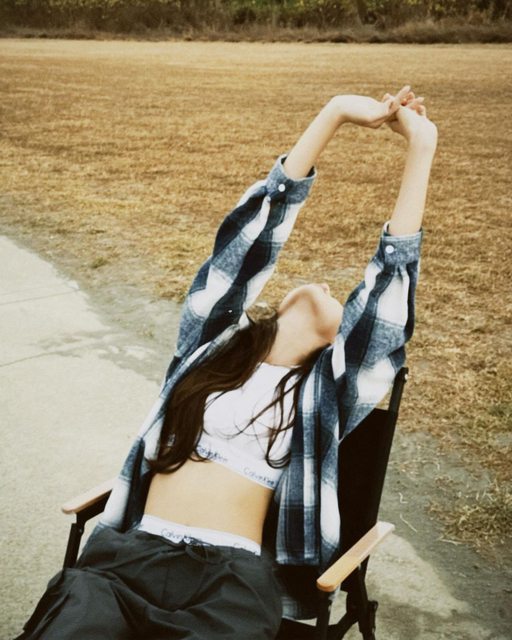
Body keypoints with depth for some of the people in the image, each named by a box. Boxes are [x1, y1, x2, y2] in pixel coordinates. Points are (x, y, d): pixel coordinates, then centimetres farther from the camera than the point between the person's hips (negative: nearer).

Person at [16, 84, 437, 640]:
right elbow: (252, 238, 10)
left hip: (232, 579, 0)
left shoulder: (324, 389, 14)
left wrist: (420, 147, 8)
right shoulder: (212, 342, 17)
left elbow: (389, 284, 8)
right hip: (127, 553, 0)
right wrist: (333, 115, 7)